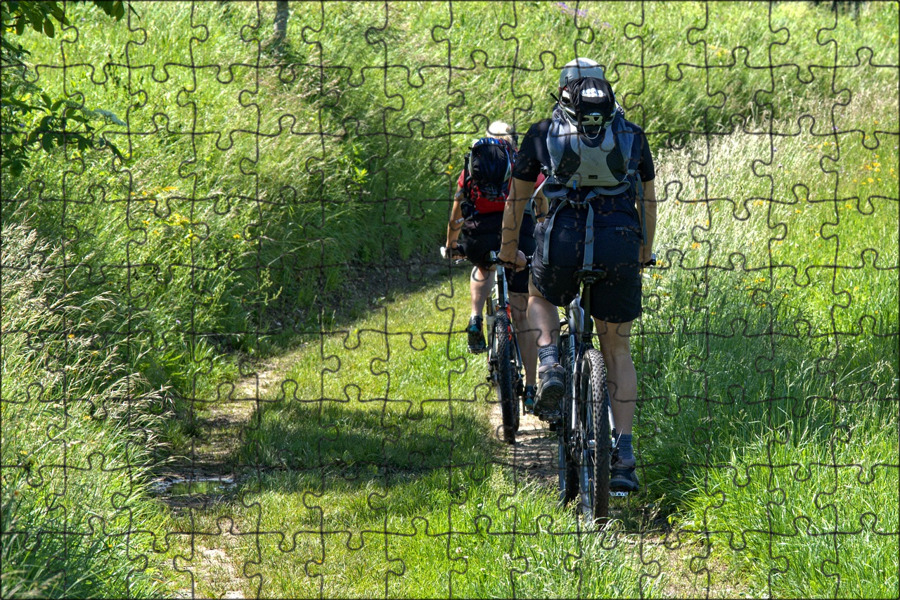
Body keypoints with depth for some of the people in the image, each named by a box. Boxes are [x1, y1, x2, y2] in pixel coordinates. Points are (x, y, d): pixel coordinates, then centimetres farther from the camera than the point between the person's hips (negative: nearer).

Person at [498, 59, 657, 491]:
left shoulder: (544, 133, 12)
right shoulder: (631, 135, 16)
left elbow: (516, 198, 21)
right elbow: (648, 200, 24)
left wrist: (509, 250, 36)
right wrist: (644, 252, 40)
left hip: (563, 244, -1)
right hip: (620, 247, 1)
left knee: (540, 298, 33)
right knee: (617, 351, 13)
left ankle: (550, 366, 5)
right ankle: (623, 453, 3)